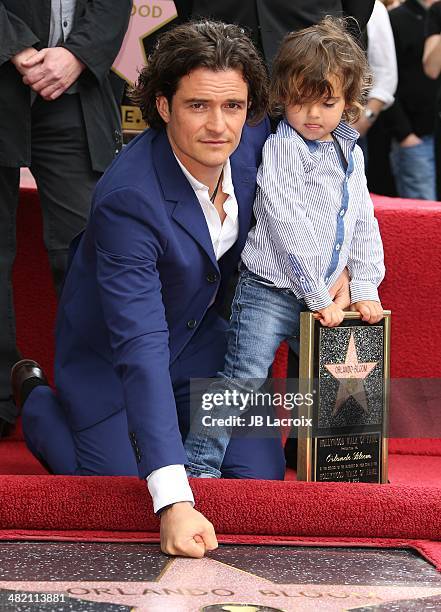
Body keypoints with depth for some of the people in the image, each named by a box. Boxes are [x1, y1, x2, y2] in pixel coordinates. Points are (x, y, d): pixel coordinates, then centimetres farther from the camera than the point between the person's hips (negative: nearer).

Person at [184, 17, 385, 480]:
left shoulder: (351, 154, 11)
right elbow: (288, 227, -15)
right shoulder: (278, 148, -9)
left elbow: (364, 224, 15)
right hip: (270, 290, -6)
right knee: (243, 377, -14)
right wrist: (317, 296, -16)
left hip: (322, 298, 7)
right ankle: (199, 467, -11)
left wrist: (365, 289, 4)